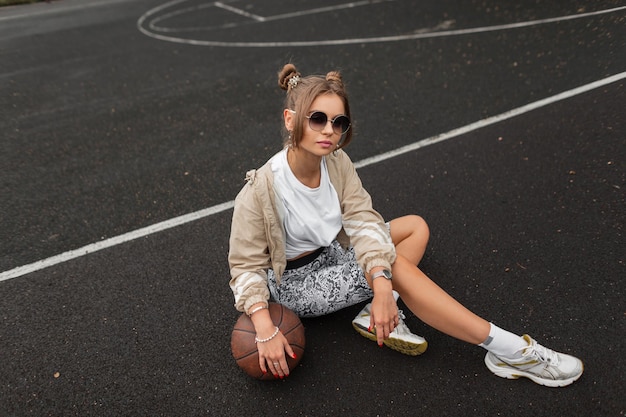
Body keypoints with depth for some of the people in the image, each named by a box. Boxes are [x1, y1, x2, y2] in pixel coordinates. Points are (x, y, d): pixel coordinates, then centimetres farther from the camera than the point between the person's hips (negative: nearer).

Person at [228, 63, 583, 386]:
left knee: (416, 227, 2)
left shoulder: (337, 162, -12)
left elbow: (362, 221, -19)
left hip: (333, 254, 7)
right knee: (396, 266, -26)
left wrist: (381, 287, -35)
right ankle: (508, 350, -20)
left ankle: (376, 317, -15)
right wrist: (265, 330, -33)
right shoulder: (260, 191, -27)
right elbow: (247, 266, -19)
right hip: (296, 284, -7)